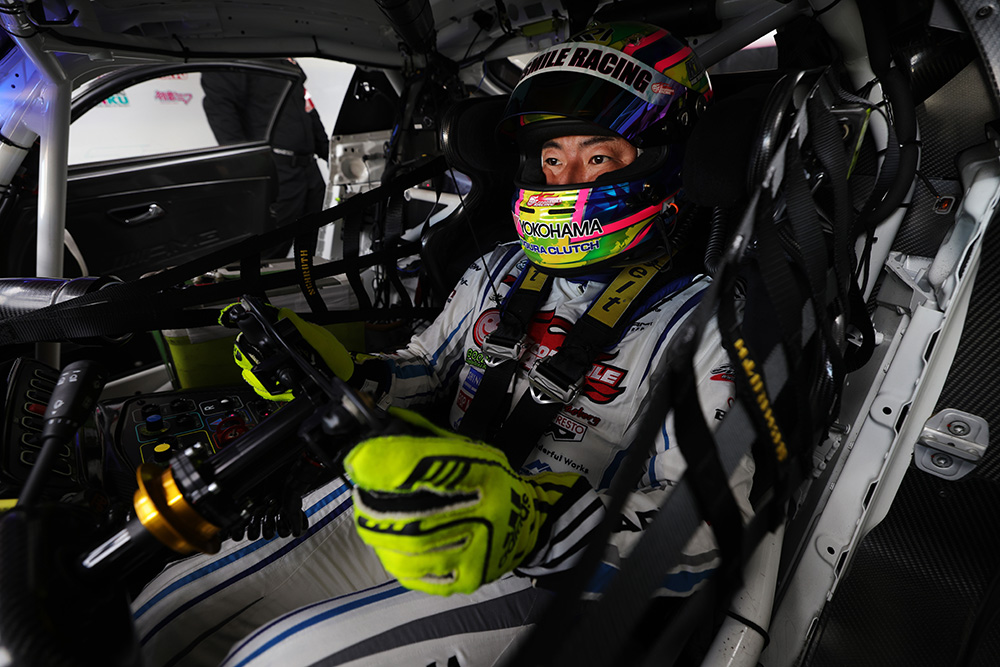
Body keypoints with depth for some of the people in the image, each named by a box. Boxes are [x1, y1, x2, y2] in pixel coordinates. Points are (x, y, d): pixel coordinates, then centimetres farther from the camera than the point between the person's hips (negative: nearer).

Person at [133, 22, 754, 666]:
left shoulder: (700, 323, -12)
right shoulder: (500, 272, 8)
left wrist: (531, 521, -35)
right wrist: (347, 375, -2)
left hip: (537, 582, -5)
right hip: (404, 514, 6)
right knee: (163, 614, 1)